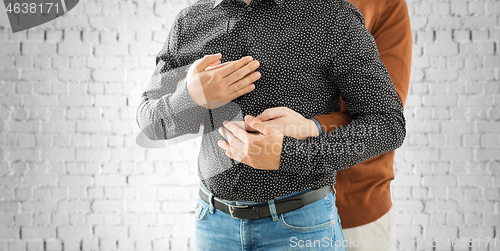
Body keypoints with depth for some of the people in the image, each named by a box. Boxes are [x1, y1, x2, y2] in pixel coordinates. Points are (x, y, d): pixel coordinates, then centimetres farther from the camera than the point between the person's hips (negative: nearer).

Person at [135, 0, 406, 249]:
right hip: (216, 221, 4)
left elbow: (388, 126, -12)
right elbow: (152, 123, 5)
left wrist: (287, 156, -25)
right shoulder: (190, 22, 1)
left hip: (301, 225, -3)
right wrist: (192, 98, -19)